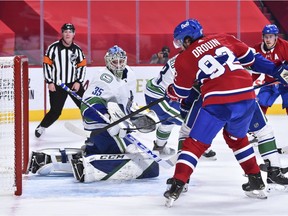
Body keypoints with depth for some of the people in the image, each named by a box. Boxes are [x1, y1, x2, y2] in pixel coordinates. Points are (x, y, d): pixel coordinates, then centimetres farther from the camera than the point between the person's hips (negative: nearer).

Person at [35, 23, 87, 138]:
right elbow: (47, 64, -6)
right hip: (57, 86, -3)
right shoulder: (53, 48, -9)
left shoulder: (77, 49, 2)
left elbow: (82, 66, 7)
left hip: (74, 83, 3)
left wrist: (78, 82, -5)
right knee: (55, 111, -4)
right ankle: (41, 127, 18)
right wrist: (49, 82, -9)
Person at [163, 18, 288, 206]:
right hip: (247, 96, 4)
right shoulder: (224, 39, 16)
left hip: (218, 102, -4)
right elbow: (251, 58, 18)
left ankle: (177, 187, -4)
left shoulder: (185, 59, 8)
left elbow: (180, 92, 18)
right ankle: (256, 182, 29)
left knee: (196, 143, 6)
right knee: (237, 137, 28)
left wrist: (169, 94, 40)